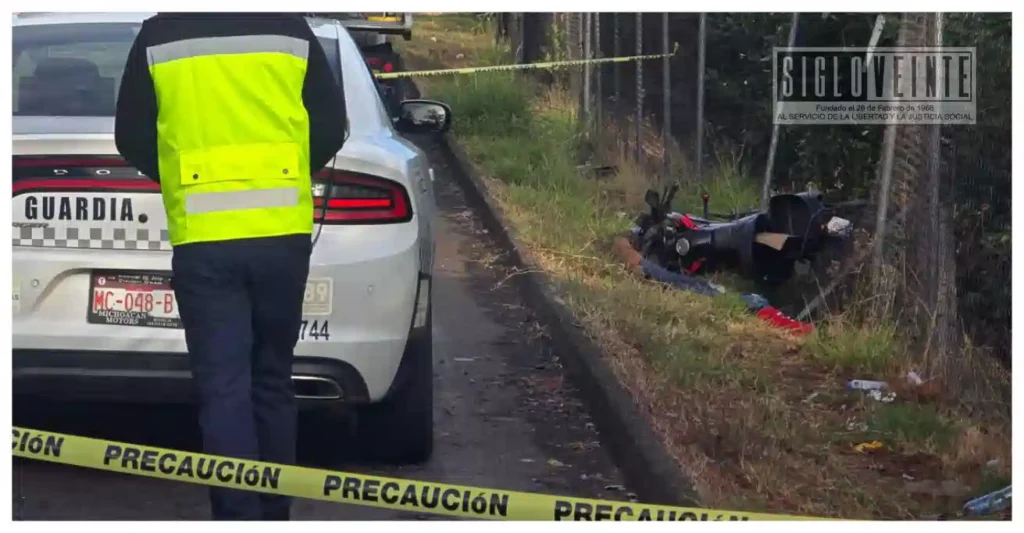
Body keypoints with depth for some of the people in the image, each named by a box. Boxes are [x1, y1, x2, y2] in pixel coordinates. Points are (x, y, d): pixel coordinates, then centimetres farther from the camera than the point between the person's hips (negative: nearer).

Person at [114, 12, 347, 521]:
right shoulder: (292, 32, 3)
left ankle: (238, 517, -7)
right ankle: (274, 513, 24)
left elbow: (131, 138, 7)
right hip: (282, 234, 2)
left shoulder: (157, 38, 0)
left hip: (203, 241, -2)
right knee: (272, 381, 16)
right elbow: (331, 127, 9)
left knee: (223, 388, 0)